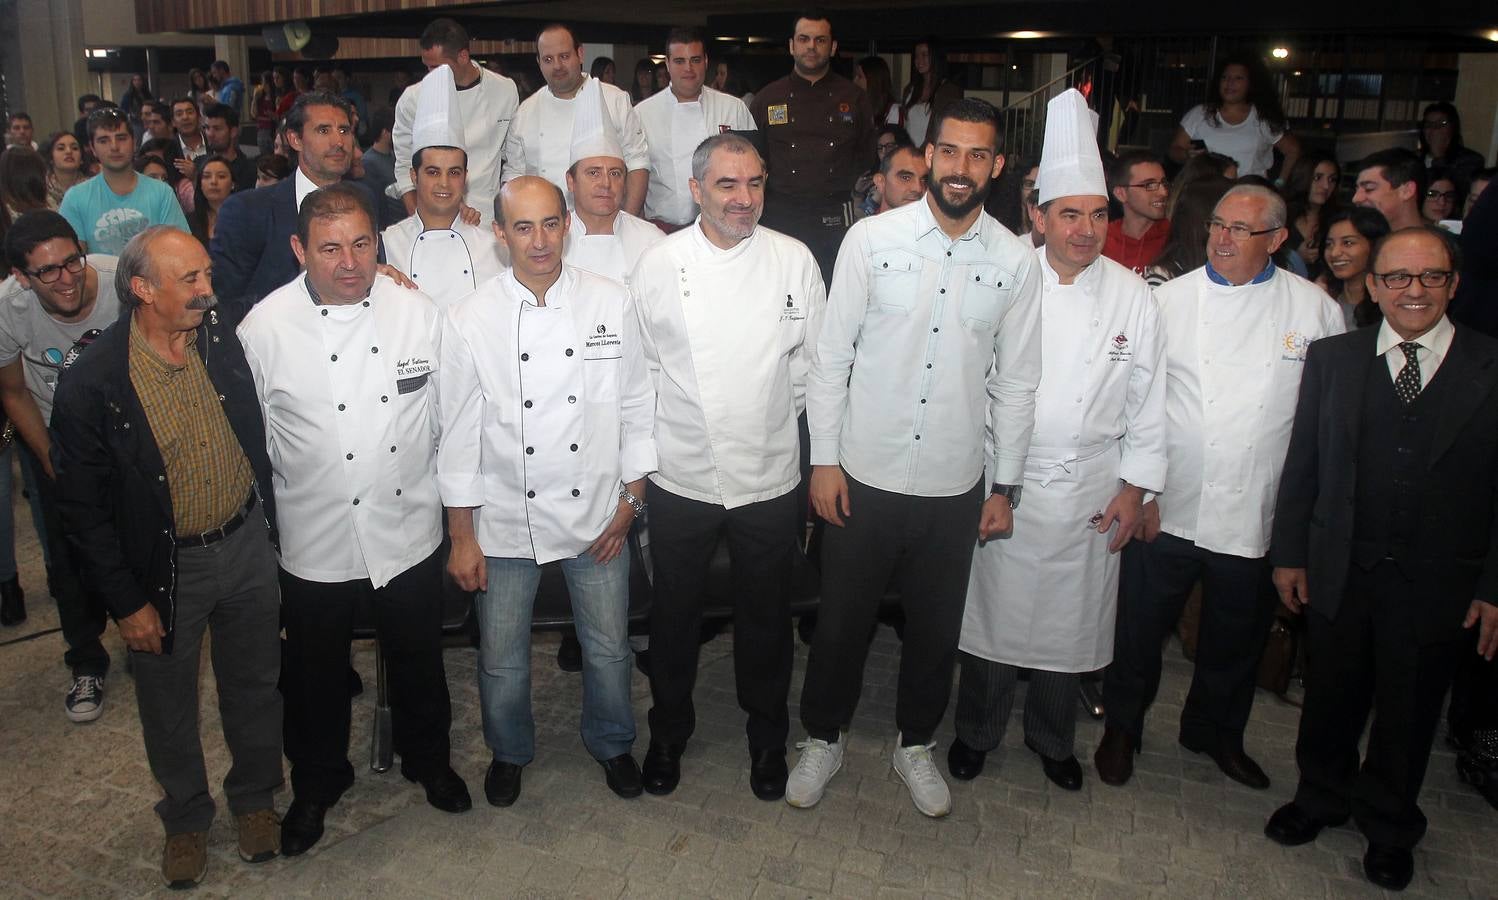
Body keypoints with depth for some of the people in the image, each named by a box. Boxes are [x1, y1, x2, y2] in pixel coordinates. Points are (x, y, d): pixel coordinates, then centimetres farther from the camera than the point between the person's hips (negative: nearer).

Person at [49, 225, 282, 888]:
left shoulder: (223, 340, -10)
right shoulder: (92, 383, -19)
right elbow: (83, 507, -12)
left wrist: (271, 525, 6)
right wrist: (127, 602, -10)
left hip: (247, 543, 3)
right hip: (165, 567, -2)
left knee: (254, 685, 19)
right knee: (169, 707, 17)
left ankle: (254, 797, 44)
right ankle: (186, 818, 43)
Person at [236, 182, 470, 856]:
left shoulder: (418, 312, -8)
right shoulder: (264, 328, -12)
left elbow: (446, 417, 3)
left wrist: (450, 501, 7)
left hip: (410, 536, 1)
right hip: (314, 544, -1)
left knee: (418, 662, 20)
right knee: (315, 675, 18)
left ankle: (427, 758, 47)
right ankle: (317, 782, 44)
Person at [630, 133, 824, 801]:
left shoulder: (794, 260, -3)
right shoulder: (659, 263, -5)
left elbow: (813, 359, 5)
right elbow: (640, 364, 2)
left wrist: (773, 416, 3)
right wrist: (668, 429, 1)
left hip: (769, 475, 1)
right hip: (681, 475, 0)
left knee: (766, 613, 15)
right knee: (674, 611, 15)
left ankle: (767, 736, 38)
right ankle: (669, 732, 38)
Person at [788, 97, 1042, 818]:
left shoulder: (1015, 261, -2)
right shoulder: (872, 239, -7)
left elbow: (1015, 384, 4)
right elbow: (830, 357, -3)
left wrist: (1005, 485, 5)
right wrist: (824, 459, -5)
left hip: (956, 487, 2)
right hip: (864, 477, -1)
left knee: (936, 629, 17)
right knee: (841, 622, 13)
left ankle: (916, 744, 41)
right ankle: (824, 738, 38)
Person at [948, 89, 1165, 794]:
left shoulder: (1133, 296, -2)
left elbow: (1146, 398, 4)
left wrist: (1136, 486, 1)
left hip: (1091, 490, 2)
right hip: (1001, 480, -1)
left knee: (1071, 619, 13)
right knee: (992, 609, 10)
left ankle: (1053, 738, 37)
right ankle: (978, 731, 32)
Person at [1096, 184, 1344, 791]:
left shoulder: (1315, 308, 1)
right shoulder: (1169, 299, -2)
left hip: (1258, 514, 1)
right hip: (1168, 507, -1)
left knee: (1237, 634, 17)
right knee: (1141, 626, 9)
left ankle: (1216, 731, 41)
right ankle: (1121, 728, 31)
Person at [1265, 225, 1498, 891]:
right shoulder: (1332, 359, 1)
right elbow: (1302, 464, 3)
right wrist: (1289, 554, 2)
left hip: (1439, 584, -1)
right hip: (1340, 574, 1)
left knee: (1408, 715, 16)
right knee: (1331, 700, 17)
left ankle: (1389, 829, 40)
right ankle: (1321, 798, 43)